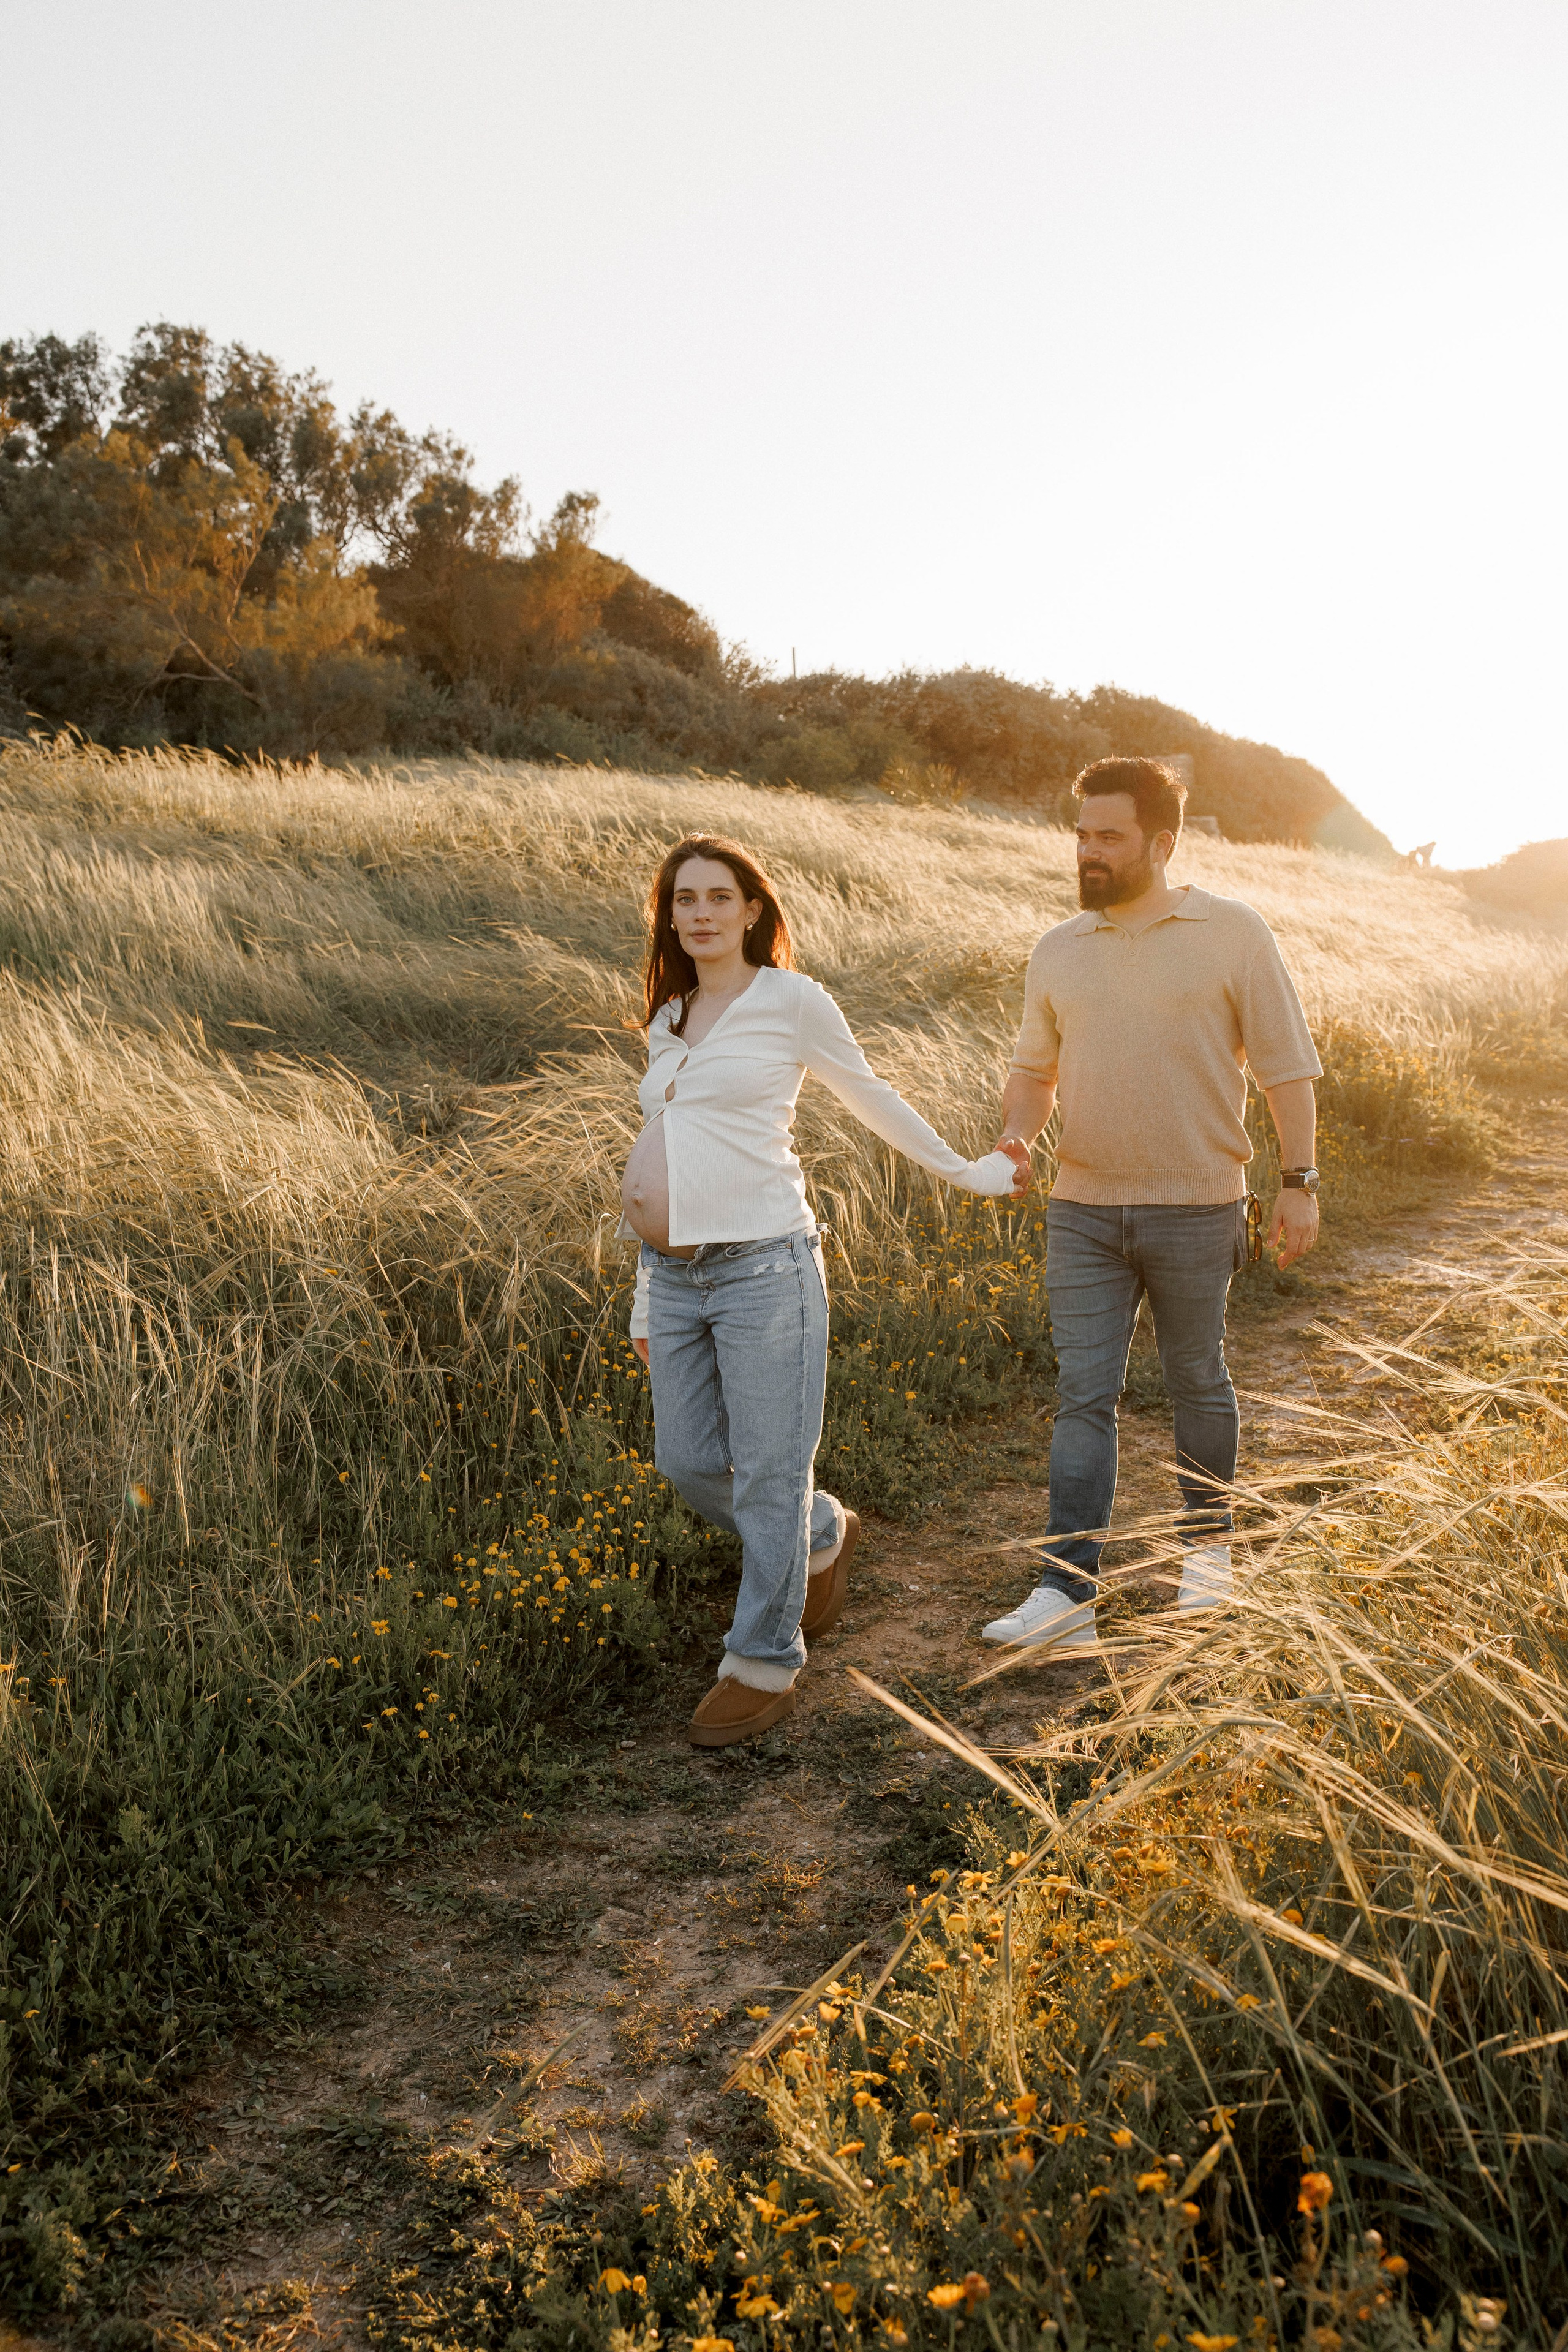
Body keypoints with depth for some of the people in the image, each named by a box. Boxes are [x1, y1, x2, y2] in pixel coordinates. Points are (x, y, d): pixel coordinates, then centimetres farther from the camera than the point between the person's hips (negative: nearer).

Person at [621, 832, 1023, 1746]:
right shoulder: (668, 1025, 15)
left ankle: (766, 1664, 16)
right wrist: (648, 1299, 20)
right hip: (677, 1276, 7)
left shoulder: (791, 1002, -2)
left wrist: (972, 1173, 17)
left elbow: (876, 1100, 9)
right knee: (688, 1461, 11)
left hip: (764, 1267, -6)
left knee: (769, 1475, 0)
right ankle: (823, 1538, 37)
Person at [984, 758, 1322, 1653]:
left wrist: (1300, 1181, -7)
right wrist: (1015, 1137, -5)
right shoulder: (1059, 951, 7)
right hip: (1084, 1210, 3)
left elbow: (1288, 1066, -2)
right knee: (1083, 1398, -1)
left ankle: (1208, 1544, 35)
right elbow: (1035, 1068, 15)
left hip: (1196, 1207, -3)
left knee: (1198, 1382, 13)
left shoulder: (1233, 934, -4)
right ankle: (1068, 1594, 0)